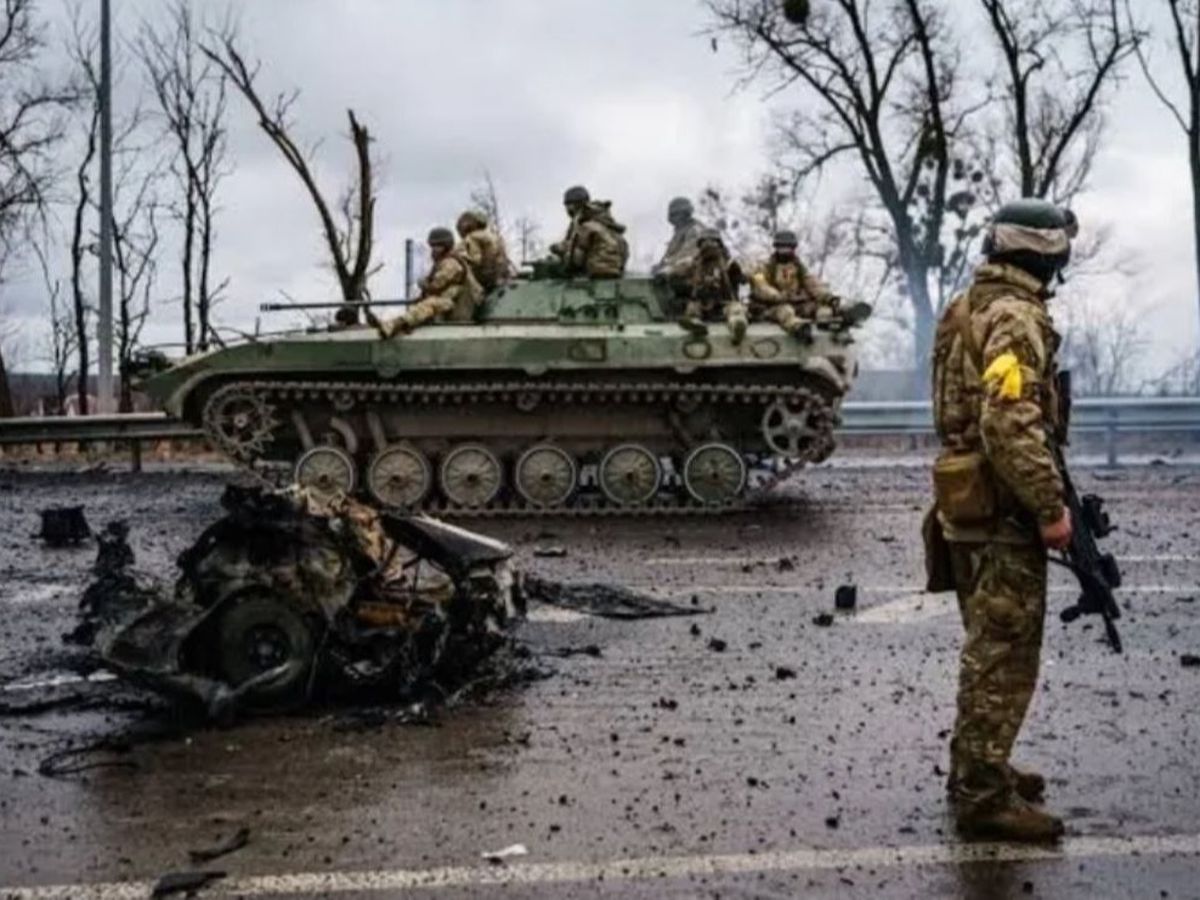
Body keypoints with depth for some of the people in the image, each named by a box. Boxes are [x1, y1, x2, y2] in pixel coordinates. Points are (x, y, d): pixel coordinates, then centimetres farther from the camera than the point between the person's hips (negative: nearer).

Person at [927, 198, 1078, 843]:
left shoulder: (967, 310, 13)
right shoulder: (1016, 318, -17)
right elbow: (1010, 428, -26)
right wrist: (1051, 508, -21)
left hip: (968, 506, 10)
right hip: (1003, 513, -10)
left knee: (989, 650, 19)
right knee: (1005, 657, -3)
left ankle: (976, 770, 28)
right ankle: (985, 796, 3)